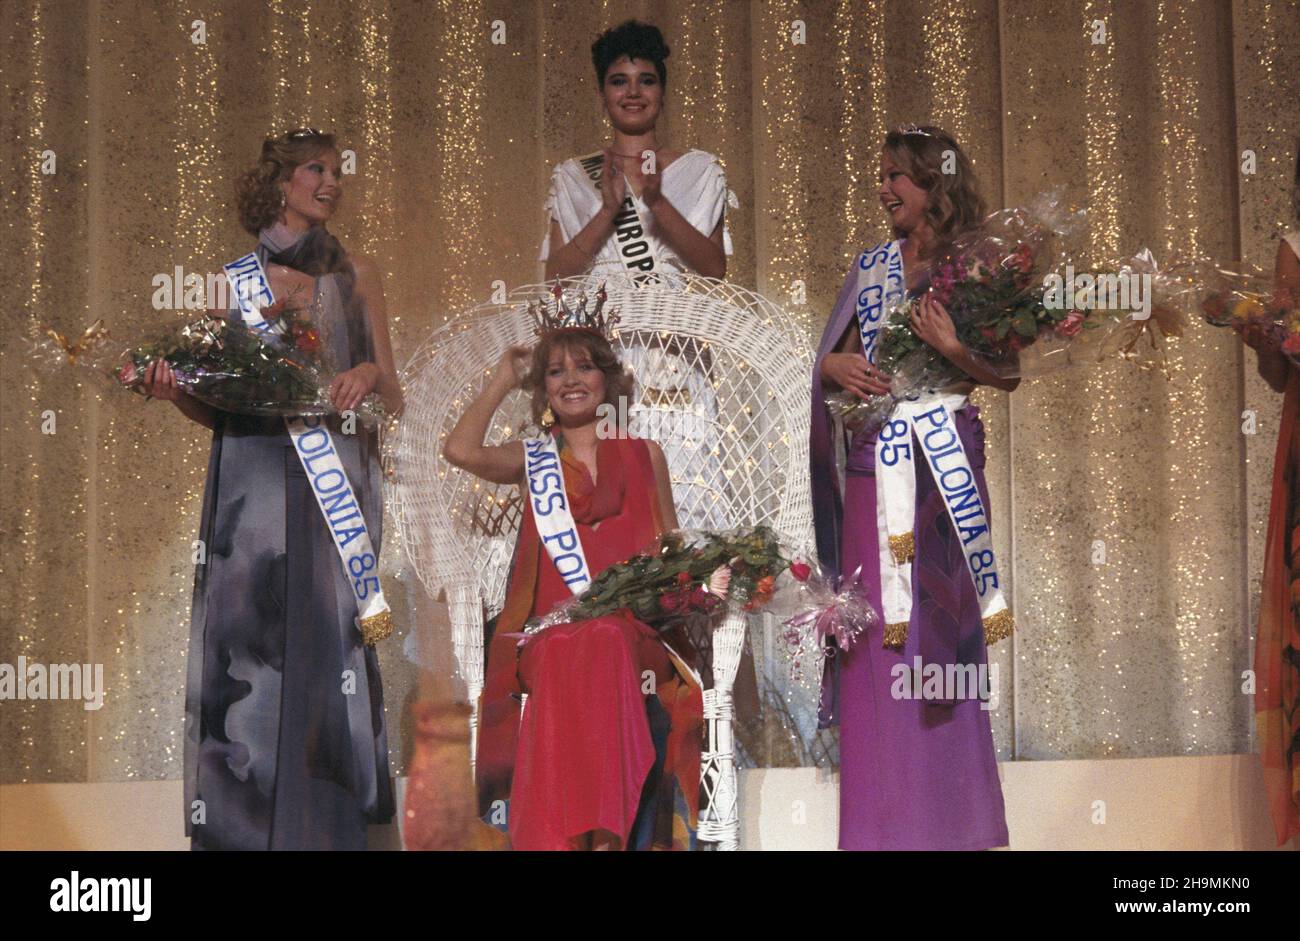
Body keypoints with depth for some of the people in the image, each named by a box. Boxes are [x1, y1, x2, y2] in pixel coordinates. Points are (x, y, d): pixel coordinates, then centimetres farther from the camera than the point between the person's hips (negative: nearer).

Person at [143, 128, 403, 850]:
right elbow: (218, 407, 12)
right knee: (244, 648, -5)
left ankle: (324, 828, -3)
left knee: (324, 645, -7)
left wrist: (372, 372, -11)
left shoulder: (355, 276, 13)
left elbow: (393, 403, 10)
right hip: (250, 484, 0)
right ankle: (240, 829, 0)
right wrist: (174, 391, -8)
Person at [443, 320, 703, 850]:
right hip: (554, 635, 0)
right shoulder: (532, 460, 16)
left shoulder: (644, 455, 18)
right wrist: (501, 383, 11)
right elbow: (461, 450, -5)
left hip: (634, 632, 0)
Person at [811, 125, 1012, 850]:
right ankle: (885, 822, 10)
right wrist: (835, 366, -7)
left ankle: (946, 820, 8)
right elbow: (835, 361, 15)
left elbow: (1010, 375, -5)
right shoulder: (875, 266, 14)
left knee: (936, 630, -2)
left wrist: (953, 348, -21)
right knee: (874, 635, 3)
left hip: (941, 464, -4)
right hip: (874, 463, 4)